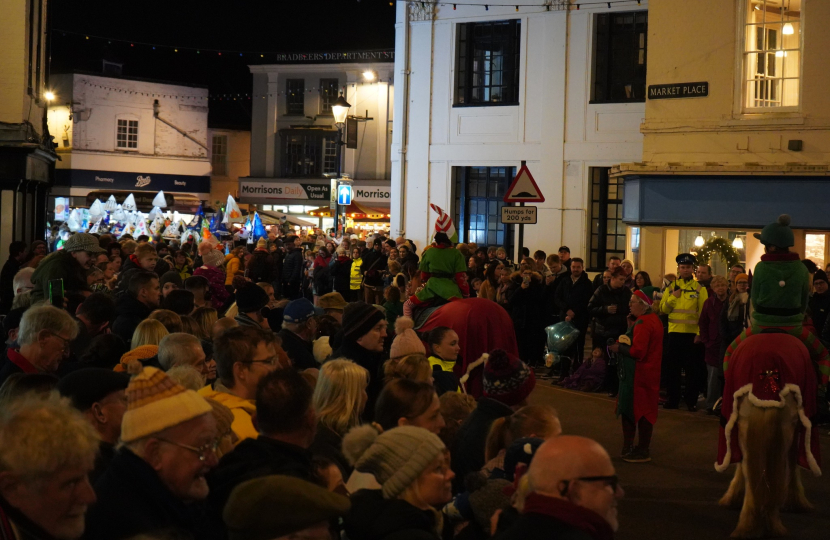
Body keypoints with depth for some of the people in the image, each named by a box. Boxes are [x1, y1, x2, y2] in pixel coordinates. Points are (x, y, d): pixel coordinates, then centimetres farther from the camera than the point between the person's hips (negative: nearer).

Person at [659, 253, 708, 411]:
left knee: (692, 368, 2)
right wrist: (673, 296, -12)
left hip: (692, 333, -3)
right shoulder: (671, 287, 9)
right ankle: (673, 399, 16)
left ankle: (692, 400, 10)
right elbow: (663, 308, 3)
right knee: (673, 368, 8)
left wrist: (701, 333, -11)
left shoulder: (700, 288, 0)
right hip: (674, 333, 3)